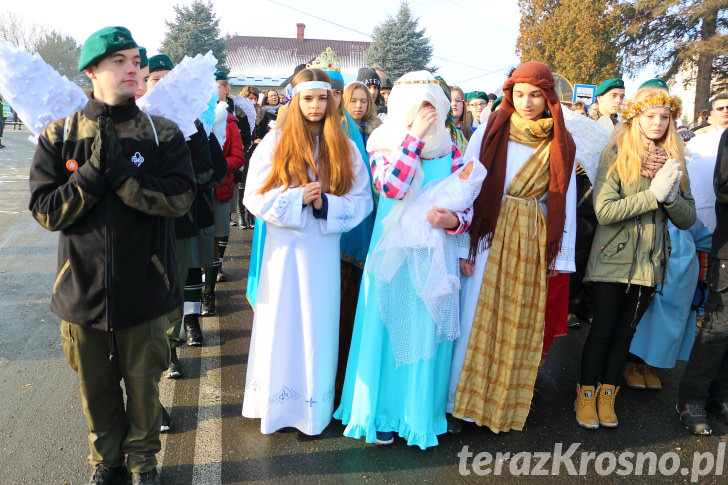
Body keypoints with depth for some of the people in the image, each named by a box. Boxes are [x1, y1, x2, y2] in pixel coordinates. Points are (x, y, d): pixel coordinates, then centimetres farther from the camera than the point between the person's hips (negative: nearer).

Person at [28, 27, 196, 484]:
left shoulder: (163, 134, -4)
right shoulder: (59, 136, 0)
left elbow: (180, 197, -17)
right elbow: (46, 210, -7)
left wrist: (119, 170, -23)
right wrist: (94, 169, -19)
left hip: (144, 287, -1)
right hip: (83, 288, 2)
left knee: (142, 381, 13)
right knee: (96, 386, 17)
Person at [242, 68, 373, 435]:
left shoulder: (344, 148, 5)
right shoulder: (275, 142, 2)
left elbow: (361, 201, 1)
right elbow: (255, 196, -2)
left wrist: (326, 204, -15)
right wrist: (296, 198, -15)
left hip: (323, 250, 1)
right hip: (283, 248, 0)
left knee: (317, 323, 6)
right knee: (281, 322, 5)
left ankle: (313, 410, 21)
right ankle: (277, 405, 23)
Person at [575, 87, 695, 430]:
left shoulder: (674, 161, 6)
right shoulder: (617, 155, -7)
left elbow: (688, 219, 4)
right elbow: (604, 210, -19)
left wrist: (671, 196, -16)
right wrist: (653, 194, -20)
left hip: (650, 264, 4)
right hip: (613, 260, -4)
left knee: (626, 331, 14)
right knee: (602, 330, 3)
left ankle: (607, 395, 29)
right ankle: (586, 394, 22)